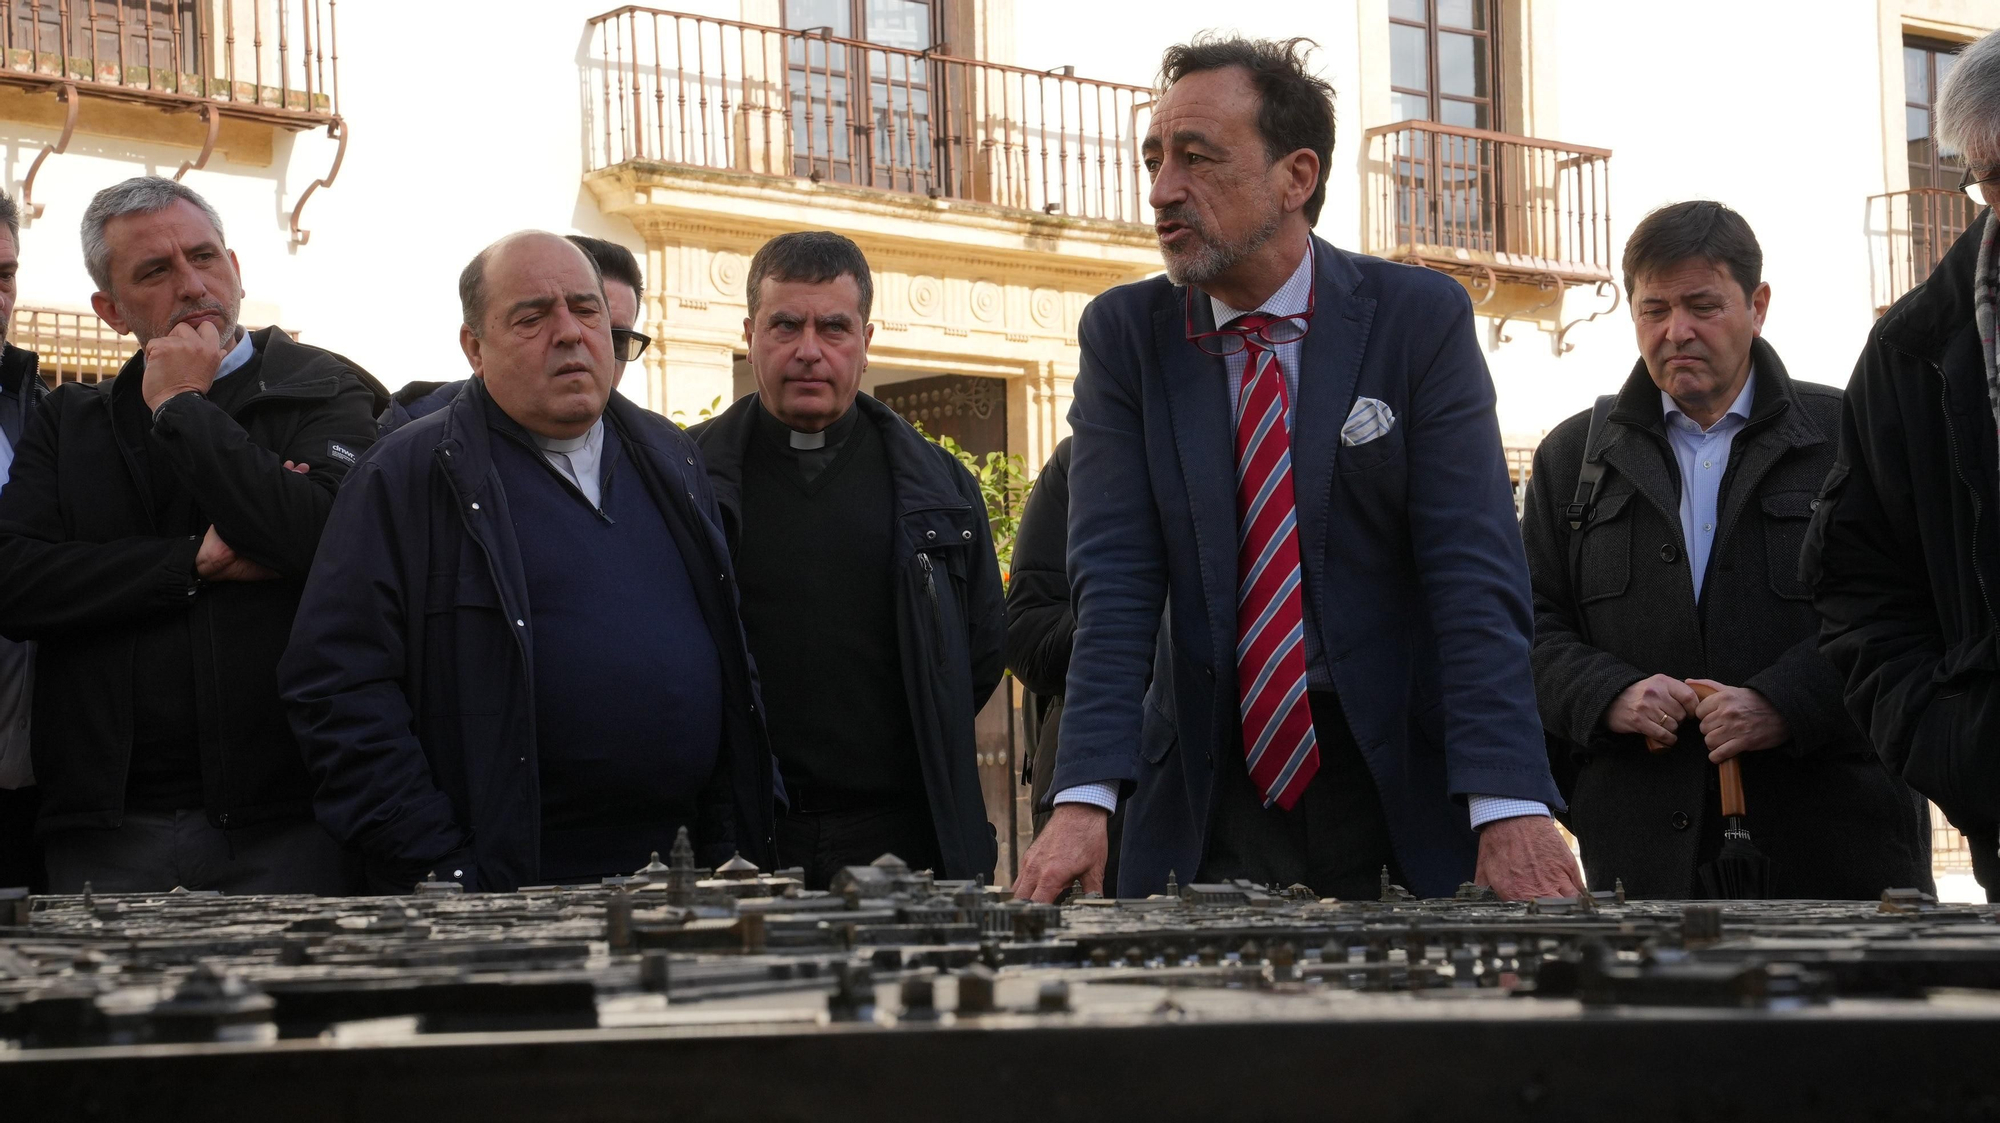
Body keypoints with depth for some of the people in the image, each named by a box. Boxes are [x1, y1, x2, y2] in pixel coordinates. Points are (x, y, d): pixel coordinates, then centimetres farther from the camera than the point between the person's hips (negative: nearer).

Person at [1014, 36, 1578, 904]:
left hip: (1406, 783, -1)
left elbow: (1474, 572, -13)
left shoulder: (1421, 319, -5)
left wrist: (1511, 810, -25)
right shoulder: (1124, 336, 0)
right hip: (1206, 792, 1)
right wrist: (1086, 798, -24)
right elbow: (1114, 580, -9)